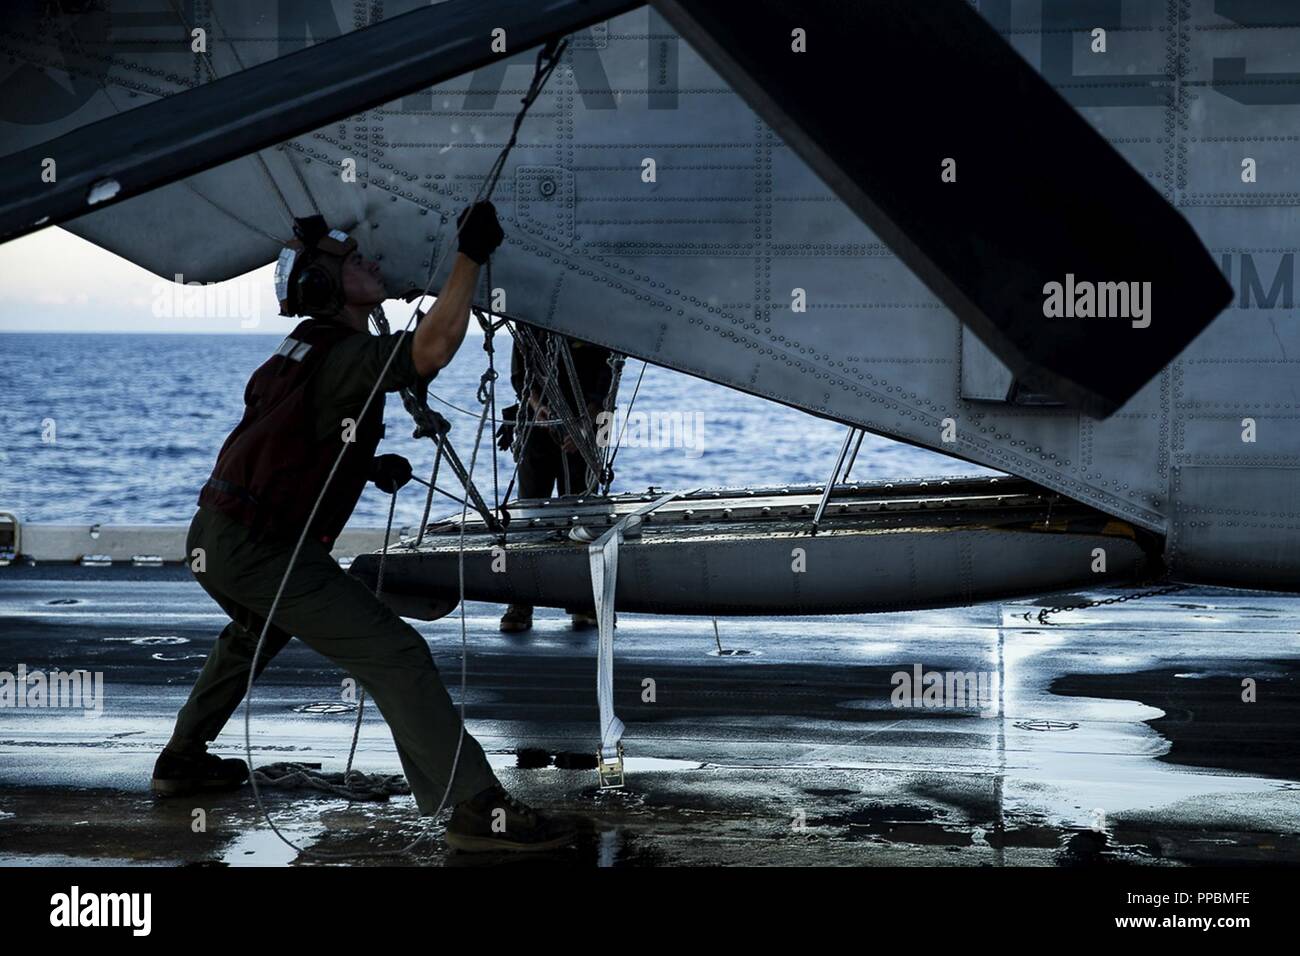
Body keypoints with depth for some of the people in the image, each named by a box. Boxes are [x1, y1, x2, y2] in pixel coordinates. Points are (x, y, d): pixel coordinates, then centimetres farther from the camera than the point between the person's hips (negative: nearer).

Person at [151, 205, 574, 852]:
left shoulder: (304, 350, 17)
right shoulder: (344, 356, -14)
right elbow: (433, 347, -31)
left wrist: (369, 466, 22)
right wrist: (470, 255, -23)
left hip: (210, 538, 10)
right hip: (260, 551, -10)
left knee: (256, 632, 39)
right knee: (394, 657, -14)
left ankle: (182, 760, 48)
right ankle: (475, 810, -21)